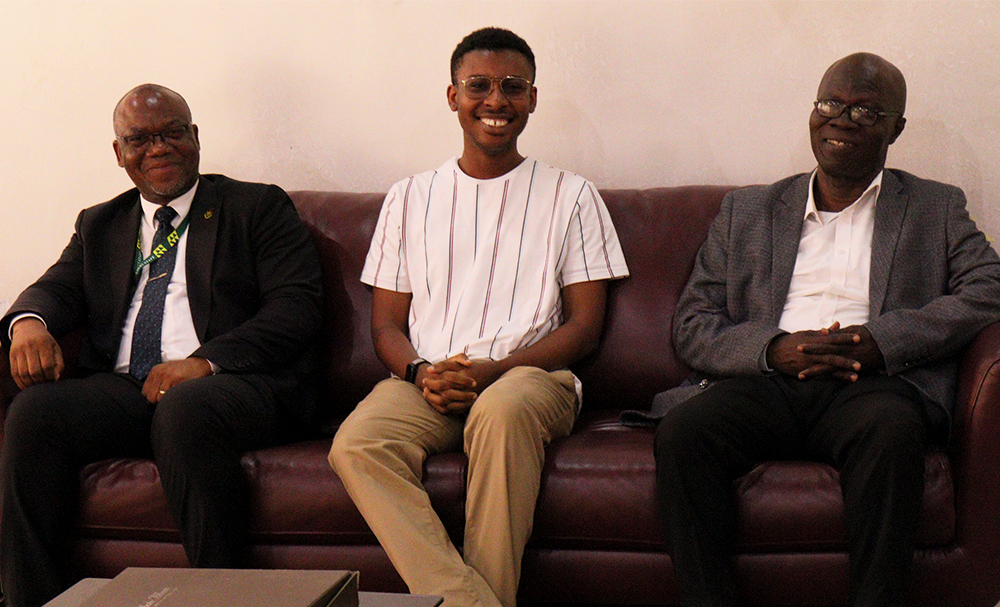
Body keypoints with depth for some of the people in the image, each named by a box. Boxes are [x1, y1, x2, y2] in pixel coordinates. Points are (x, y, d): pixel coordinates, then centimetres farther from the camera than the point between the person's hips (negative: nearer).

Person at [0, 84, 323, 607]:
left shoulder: (257, 207, 13)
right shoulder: (99, 225, 28)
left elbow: (298, 304, -1)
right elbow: (60, 286, 14)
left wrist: (204, 362, -15)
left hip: (233, 383, -4)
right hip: (121, 387, 4)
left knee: (183, 409, -37)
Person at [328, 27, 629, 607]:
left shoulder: (571, 196, 13)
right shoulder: (411, 198, 20)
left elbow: (585, 325, 5)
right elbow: (387, 325, 16)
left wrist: (492, 370, -11)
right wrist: (421, 373, -8)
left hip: (531, 374, -2)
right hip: (426, 381, 2)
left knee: (503, 409, -39)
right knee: (356, 445, -31)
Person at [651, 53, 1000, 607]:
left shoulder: (937, 209, 20)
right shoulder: (746, 211, 22)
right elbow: (692, 326, 14)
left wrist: (880, 340, -12)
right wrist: (775, 348, -8)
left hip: (875, 383, -1)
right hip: (765, 382, 1)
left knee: (891, 431, -36)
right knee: (681, 431, -30)